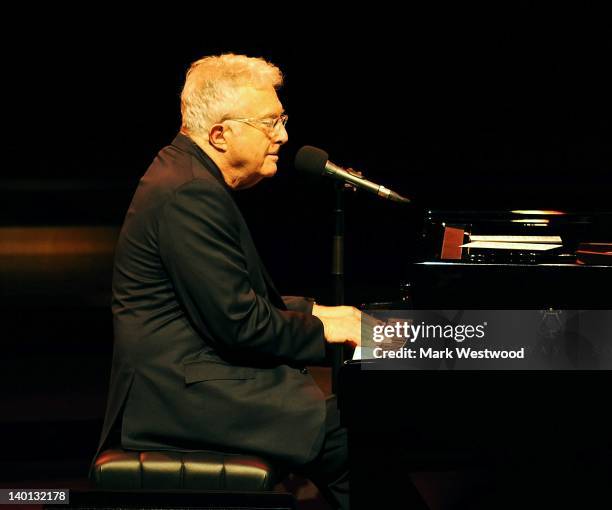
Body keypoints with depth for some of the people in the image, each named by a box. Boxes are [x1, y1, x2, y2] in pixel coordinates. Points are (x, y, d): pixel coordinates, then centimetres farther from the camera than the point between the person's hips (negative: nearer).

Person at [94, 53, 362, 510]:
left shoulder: (191, 176, 15)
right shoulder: (190, 194, -19)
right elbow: (237, 322, -20)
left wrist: (311, 312, 14)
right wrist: (320, 330, -8)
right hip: (181, 393, -11)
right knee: (349, 435, -20)